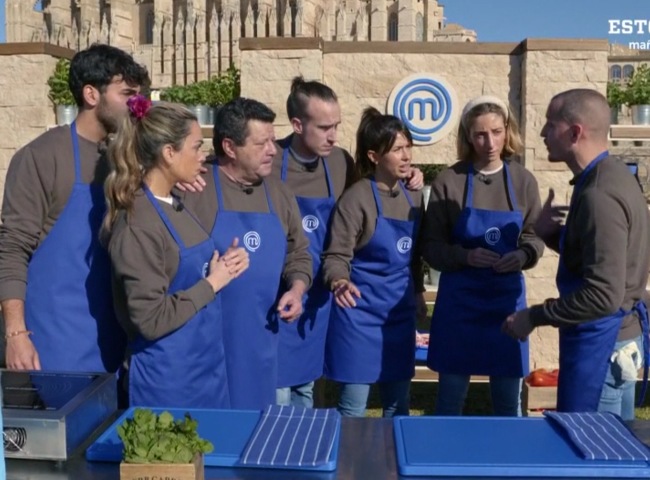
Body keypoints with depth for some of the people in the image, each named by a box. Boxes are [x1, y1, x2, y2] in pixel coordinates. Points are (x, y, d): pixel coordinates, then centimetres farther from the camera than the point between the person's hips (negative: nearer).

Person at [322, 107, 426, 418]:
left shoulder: (413, 196, 6)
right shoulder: (356, 198, -14)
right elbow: (336, 255, -17)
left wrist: (418, 292, 20)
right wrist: (340, 282, -36)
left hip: (400, 312, 6)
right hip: (361, 313, -6)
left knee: (398, 404, 16)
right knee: (353, 407, 3)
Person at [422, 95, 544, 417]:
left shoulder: (523, 180, -2)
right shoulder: (449, 181, -8)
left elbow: (535, 237, 5)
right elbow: (431, 247, -6)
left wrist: (524, 255, -17)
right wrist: (466, 256, -23)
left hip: (507, 297, 2)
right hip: (459, 300, -2)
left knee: (508, 401, 14)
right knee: (450, 398, 12)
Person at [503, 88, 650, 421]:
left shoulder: (599, 195, -24)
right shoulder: (610, 176, 8)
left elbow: (603, 294, -28)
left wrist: (534, 316, -18)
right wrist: (550, 233, 1)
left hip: (600, 343, -10)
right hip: (618, 336, 10)